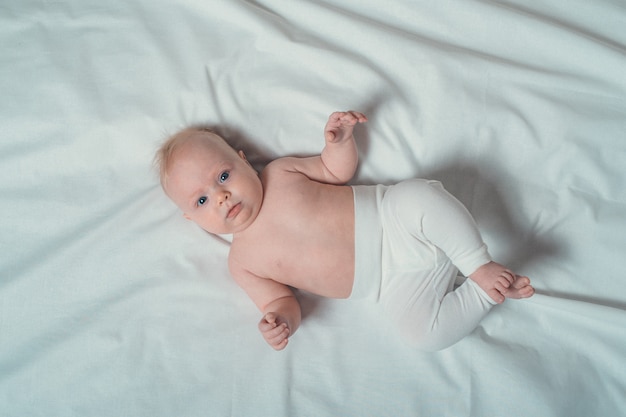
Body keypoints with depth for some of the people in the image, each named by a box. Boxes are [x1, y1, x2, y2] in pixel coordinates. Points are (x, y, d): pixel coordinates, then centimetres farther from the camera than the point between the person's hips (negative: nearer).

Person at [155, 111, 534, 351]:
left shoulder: (280, 172, 4)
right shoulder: (242, 262, 2)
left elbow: (338, 170, 12)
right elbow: (280, 301, 4)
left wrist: (340, 139, -9)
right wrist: (280, 322, -20)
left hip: (391, 215, 1)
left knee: (419, 196, -32)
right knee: (424, 333, -24)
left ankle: (482, 268, -14)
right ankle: (486, 293, -1)